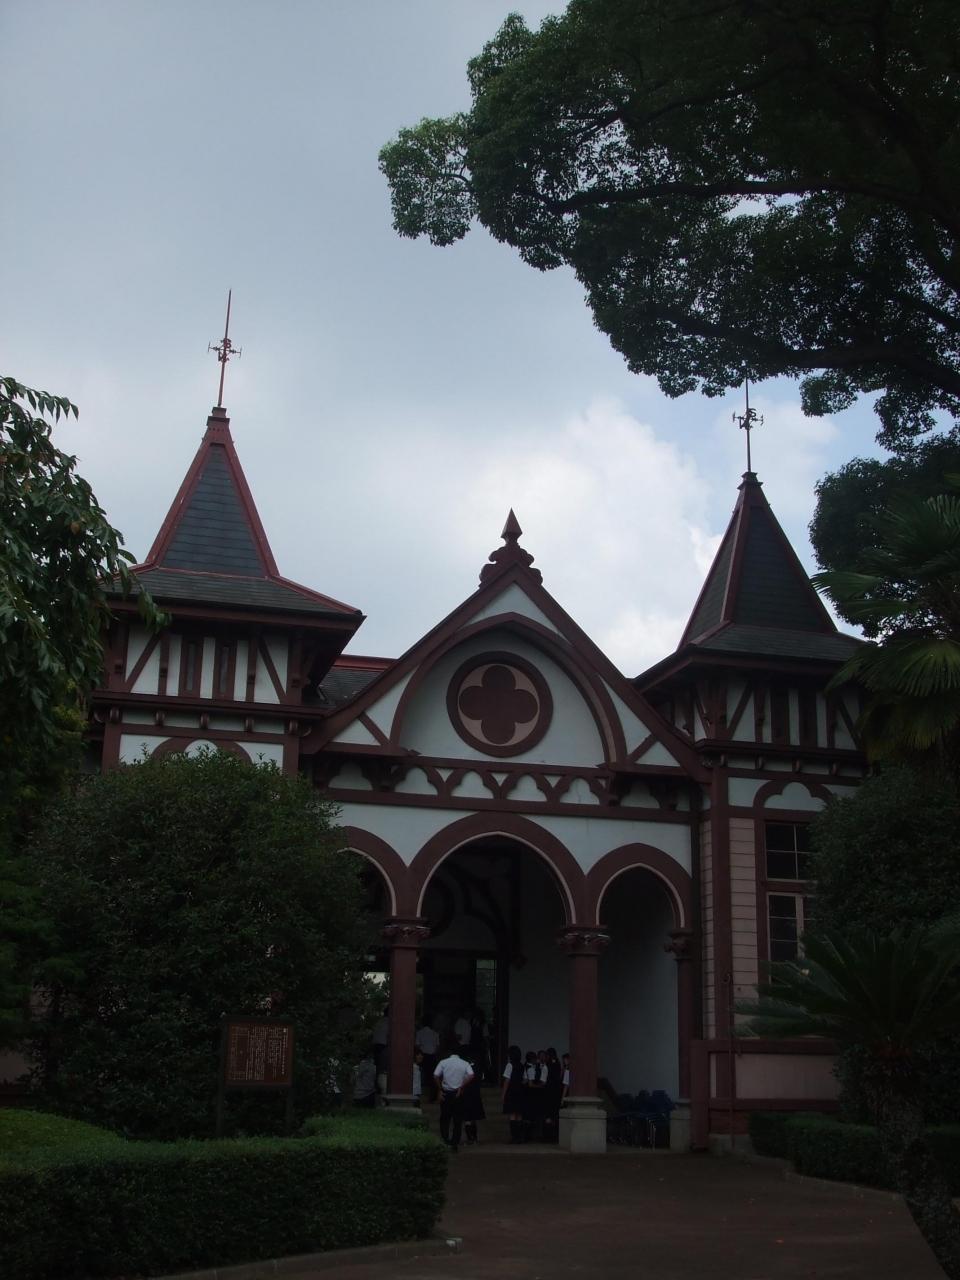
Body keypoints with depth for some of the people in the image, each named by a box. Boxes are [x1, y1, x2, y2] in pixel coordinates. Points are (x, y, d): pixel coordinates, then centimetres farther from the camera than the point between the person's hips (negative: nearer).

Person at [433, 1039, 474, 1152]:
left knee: (445, 1119, 12)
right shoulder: (465, 1064, 0)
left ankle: (445, 1141, 4)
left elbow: (436, 1076, -11)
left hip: (446, 1093, 0)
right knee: (458, 1120, 8)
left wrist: (440, 1088, -2)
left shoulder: (443, 1062, -2)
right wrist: (461, 1086, -9)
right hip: (458, 1094, 0)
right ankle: (455, 1144, 5)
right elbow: (471, 1076, -16)